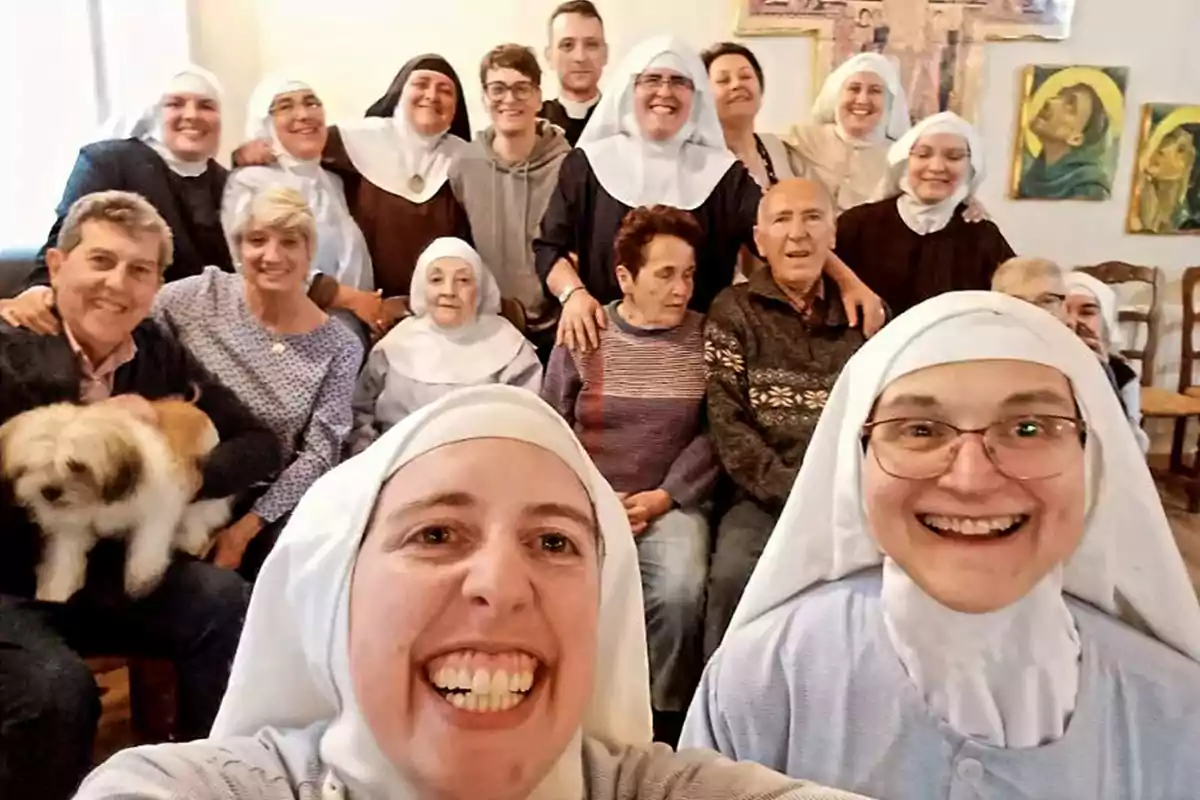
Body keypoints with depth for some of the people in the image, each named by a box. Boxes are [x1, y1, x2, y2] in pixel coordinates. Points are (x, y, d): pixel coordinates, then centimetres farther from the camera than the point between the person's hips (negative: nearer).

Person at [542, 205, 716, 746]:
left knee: (679, 591, -28)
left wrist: (665, 496, -10)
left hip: (670, 503, 0)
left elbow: (715, 433, 0)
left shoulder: (705, 337, 4)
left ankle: (668, 714, -2)